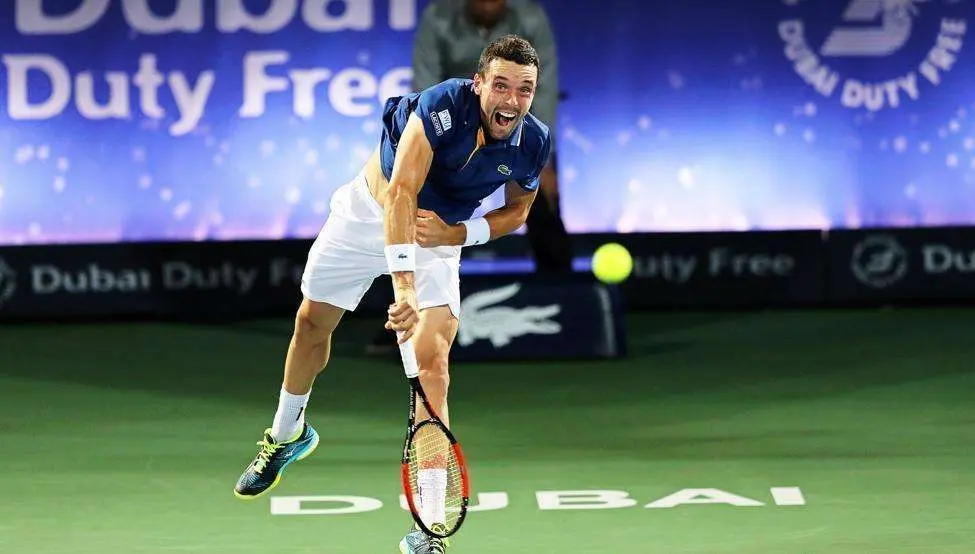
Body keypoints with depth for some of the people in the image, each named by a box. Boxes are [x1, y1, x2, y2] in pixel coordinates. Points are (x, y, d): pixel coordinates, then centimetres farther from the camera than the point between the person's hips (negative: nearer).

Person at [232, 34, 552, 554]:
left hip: (438, 235, 1)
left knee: (433, 360, -17)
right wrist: (403, 283, -49)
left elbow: (516, 209, 1)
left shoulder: (534, 144, -20)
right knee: (312, 323, 17)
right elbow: (401, 192, -40)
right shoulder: (443, 106, -34)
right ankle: (287, 435, 50)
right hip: (372, 209, -1)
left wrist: (458, 233, -19)